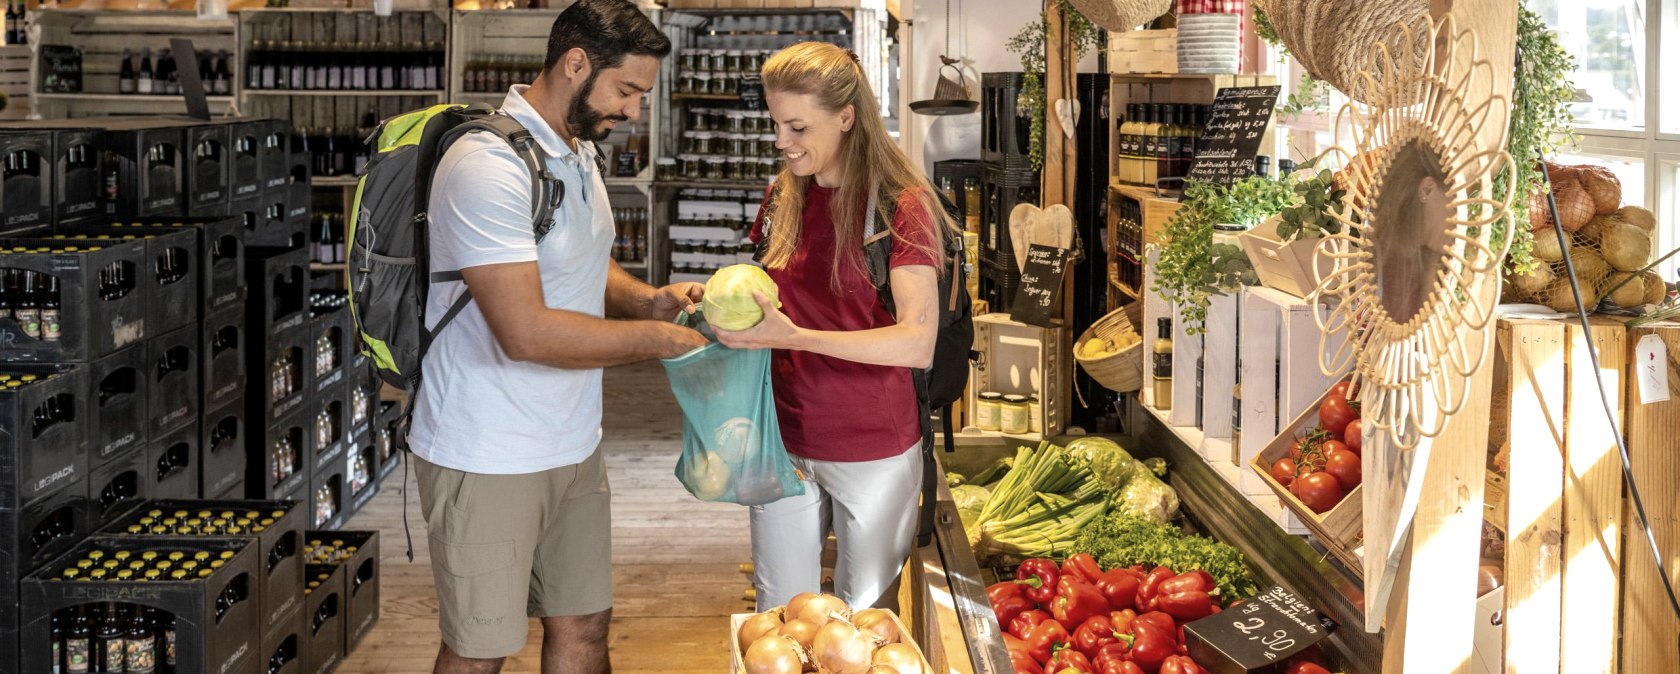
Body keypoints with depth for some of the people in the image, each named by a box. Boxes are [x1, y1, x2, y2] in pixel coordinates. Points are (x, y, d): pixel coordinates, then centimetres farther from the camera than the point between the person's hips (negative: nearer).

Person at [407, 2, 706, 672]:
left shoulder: (579, 151, 9)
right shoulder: (490, 165, -22)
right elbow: (526, 332, -28)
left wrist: (648, 297, 4)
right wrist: (653, 338, -18)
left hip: (573, 445, 9)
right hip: (489, 460, -9)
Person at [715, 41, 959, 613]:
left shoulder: (901, 204, -13)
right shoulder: (783, 197, 6)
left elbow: (918, 343, -23)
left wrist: (794, 337, -31)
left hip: (872, 452, -5)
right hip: (782, 442, 5)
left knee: (863, 619, 11)